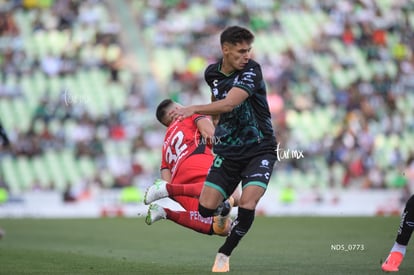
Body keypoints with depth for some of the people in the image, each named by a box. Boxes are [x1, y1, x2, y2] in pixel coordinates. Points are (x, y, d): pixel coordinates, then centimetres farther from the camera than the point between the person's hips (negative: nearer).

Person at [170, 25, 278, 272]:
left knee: (247, 204, -22)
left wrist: (194, 109, -41)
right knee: (206, 209, -7)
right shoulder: (212, 73, 1)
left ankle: (224, 254, 0)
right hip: (228, 150, 4)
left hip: (259, 149, -4)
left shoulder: (251, 70, -17)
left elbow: (229, 104, -32)